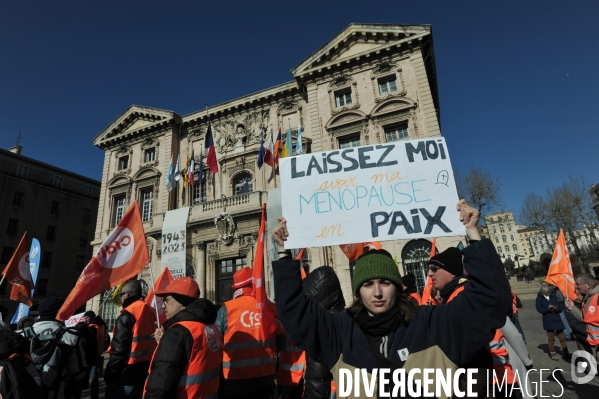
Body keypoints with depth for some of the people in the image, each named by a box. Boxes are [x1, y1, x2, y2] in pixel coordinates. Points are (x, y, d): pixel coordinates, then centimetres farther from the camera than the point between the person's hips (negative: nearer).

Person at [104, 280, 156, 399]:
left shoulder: (126, 316, -16)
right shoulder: (150, 312, 6)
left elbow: (118, 350, -19)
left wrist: (109, 375, -7)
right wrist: (148, 368, 16)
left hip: (126, 376, -7)